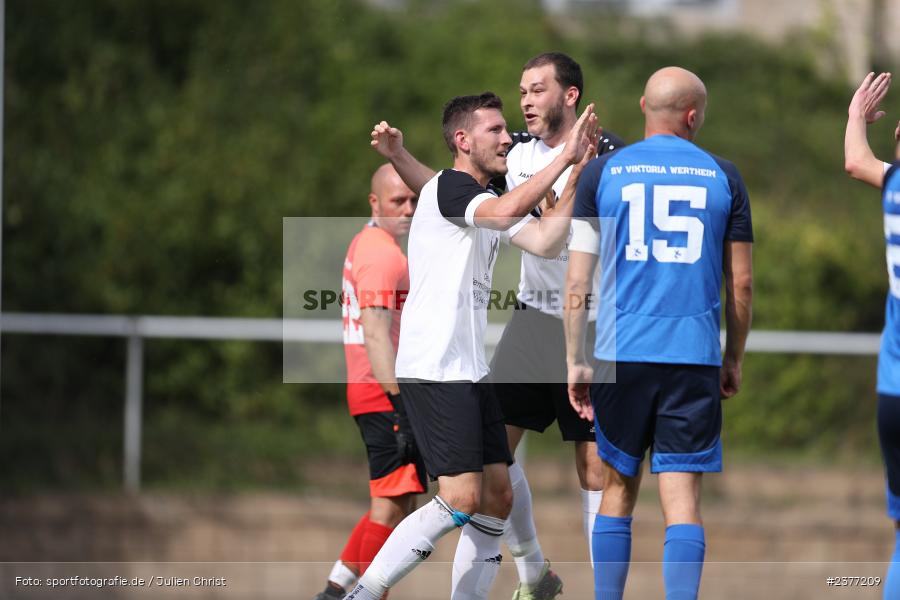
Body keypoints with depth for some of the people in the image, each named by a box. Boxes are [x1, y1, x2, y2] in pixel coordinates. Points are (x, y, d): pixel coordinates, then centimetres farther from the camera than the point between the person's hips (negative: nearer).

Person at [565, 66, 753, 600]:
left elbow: (577, 281, 1)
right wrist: (734, 360, 18)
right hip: (695, 357, -1)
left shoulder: (603, 172, 4)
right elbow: (741, 284, 7)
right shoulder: (723, 177, 5)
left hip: (622, 355, 1)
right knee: (683, 498, -3)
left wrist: (576, 361, 6)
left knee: (619, 489, 13)